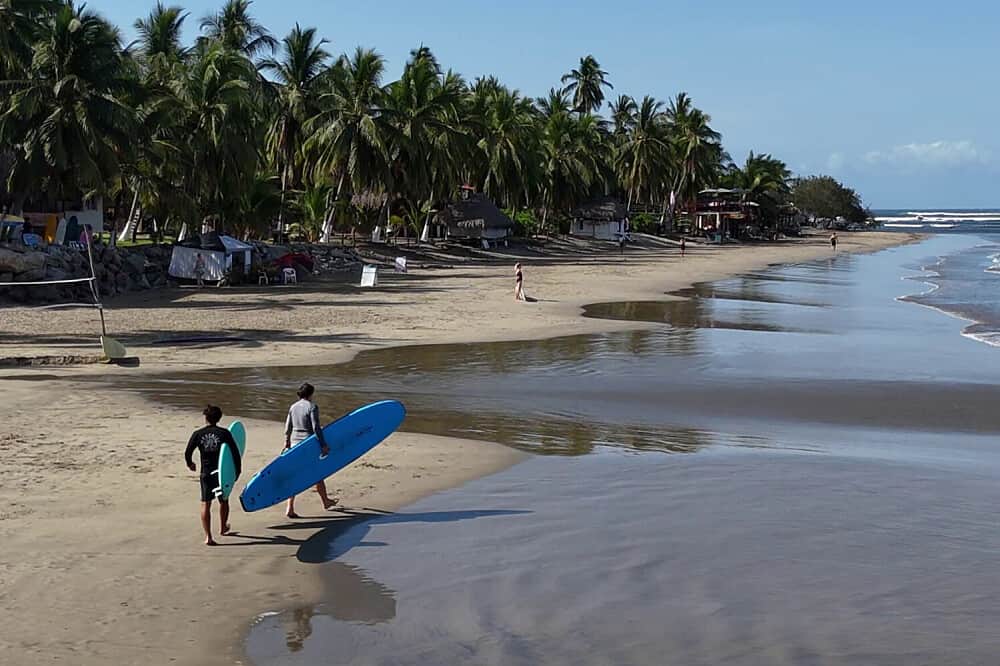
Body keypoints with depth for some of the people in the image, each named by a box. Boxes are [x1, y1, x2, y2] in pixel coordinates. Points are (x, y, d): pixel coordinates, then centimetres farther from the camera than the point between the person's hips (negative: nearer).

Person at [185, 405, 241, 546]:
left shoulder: (198, 434, -3)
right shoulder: (224, 433, -6)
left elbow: (187, 452, 1)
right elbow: (235, 452, -7)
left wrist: (190, 464, 22)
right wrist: (238, 470, 5)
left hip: (206, 473, 0)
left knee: (205, 504, 3)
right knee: (223, 501, 21)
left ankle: (208, 536, -7)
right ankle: (223, 528, 40)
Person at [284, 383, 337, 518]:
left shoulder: (293, 407, 6)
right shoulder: (312, 407, -12)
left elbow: (288, 427, 12)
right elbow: (316, 428, -17)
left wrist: (287, 442, 25)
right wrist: (323, 445, -14)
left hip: (295, 443, 5)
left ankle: (290, 508, -4)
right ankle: (326, 502, 32)